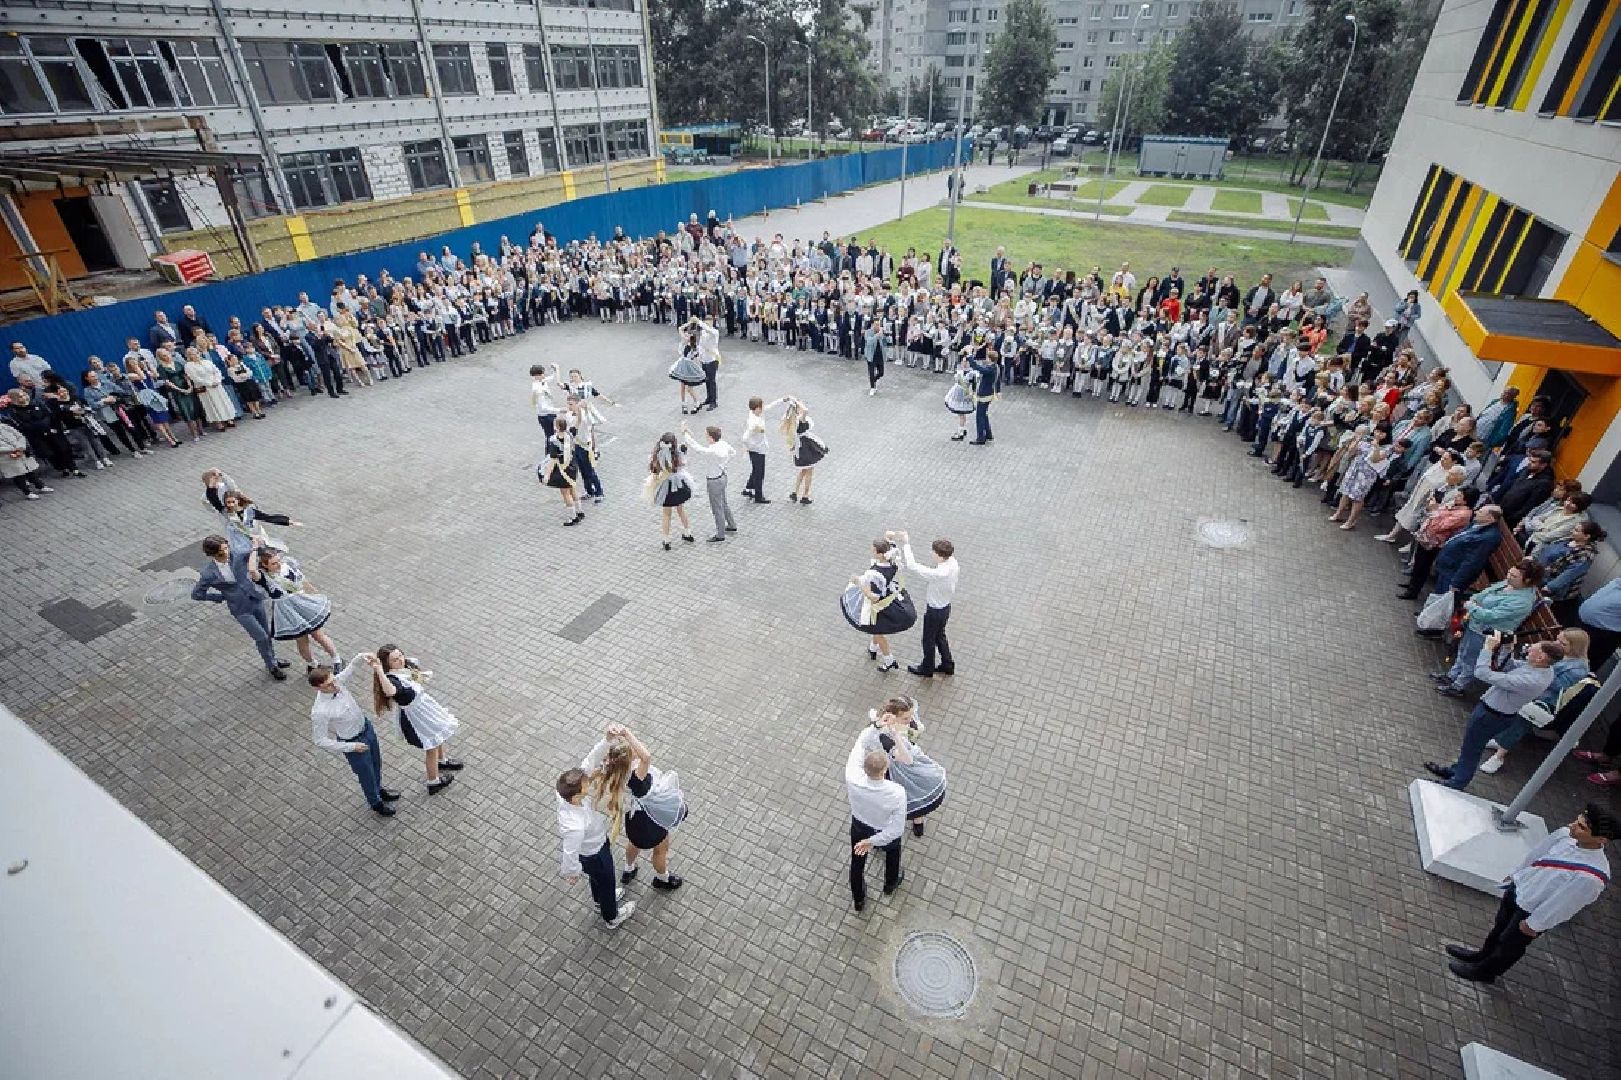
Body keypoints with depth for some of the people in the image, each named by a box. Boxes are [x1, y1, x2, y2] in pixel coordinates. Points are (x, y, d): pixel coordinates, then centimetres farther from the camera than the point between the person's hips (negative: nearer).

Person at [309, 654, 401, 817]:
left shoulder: (338, 681, -21)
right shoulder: (319, 712, -35)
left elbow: (354, 665, -8)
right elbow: (320, 741, -24)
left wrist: (362, 656, -32)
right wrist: (351, 747, -21)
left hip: (366, 726, 6)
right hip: (354, 741, -6)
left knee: (376, 763, 29)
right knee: (367, 774, 19)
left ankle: (379, 789, 59)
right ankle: (375, 802, 49)